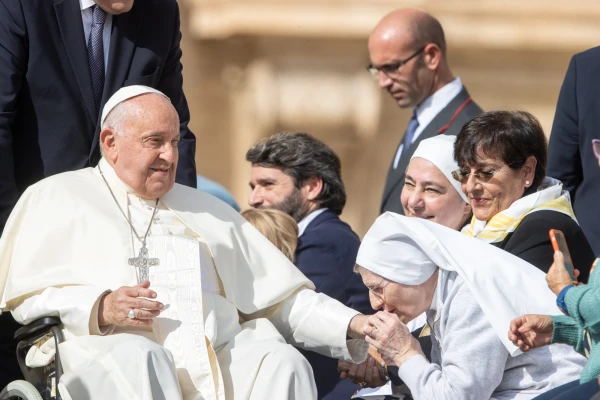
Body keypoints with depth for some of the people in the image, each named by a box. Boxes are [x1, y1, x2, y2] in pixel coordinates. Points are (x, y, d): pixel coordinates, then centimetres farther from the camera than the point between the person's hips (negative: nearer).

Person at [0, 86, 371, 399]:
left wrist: (353, 324, 10)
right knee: (137, 357, -39)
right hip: (114, 346, -4)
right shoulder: (58, 198, 21)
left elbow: (284, 297, 28)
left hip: (222, 353, 4)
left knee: (285, 364, -27)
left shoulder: (206, 210, 34)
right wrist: (99, 308, -12)